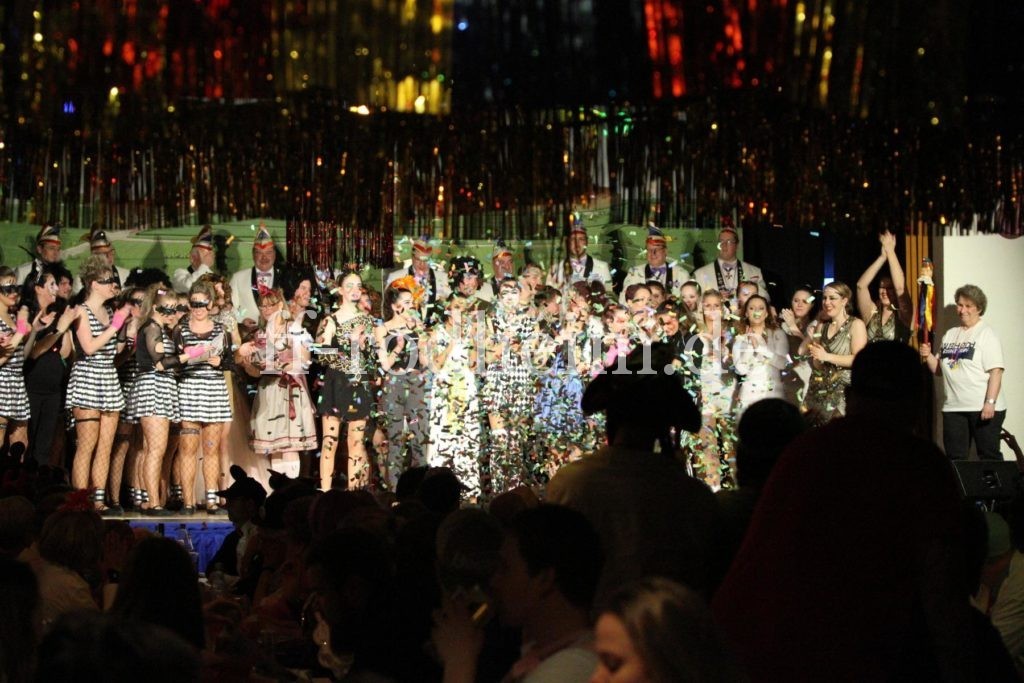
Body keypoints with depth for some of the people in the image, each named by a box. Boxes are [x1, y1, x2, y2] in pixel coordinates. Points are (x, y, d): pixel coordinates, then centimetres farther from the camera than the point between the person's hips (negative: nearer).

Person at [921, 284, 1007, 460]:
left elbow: (996, 371, -11)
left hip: (983, 408, -6)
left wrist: (990, 402, -20)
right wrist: (928, 356, 1)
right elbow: (939, 369, 21)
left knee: (989, 457, -2)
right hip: (953, 407, 6)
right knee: (954, 459, 7)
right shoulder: (950, 335, 17)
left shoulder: (986, 334, -3)